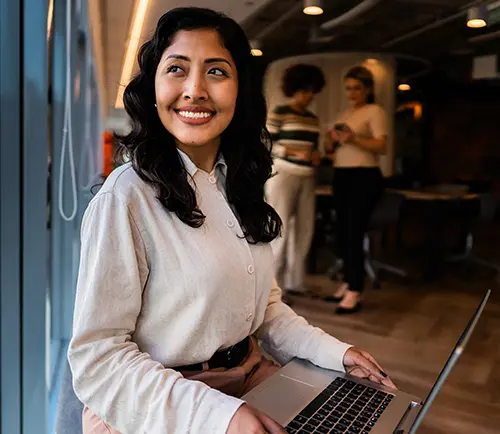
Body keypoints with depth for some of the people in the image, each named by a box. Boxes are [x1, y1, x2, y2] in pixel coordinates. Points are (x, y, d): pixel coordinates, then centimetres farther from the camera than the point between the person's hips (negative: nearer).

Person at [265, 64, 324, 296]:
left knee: (305, 229, 6)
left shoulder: (313, 119, 17)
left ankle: (295, 282, 16)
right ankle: (273, 284, 3)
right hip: (283, 176, -7)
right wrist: (294, 152, -18)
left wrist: (316, 156, 0)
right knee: (280, 229, -6)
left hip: (307, 179, 7)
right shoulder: (279, 113, -4)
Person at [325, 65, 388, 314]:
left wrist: (354, 139, -26)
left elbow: (382, 147, -14)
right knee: (342, 233, 7)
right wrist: (332, 140, -4)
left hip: (364, 177, -7)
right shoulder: (345, 113, 19)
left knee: (354, 234, -11)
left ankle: (355, 293, -7)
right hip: (341, 176, 7)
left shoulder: (375, 111, -2)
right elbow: (334, 148, 19)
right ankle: (348, 283, 18)